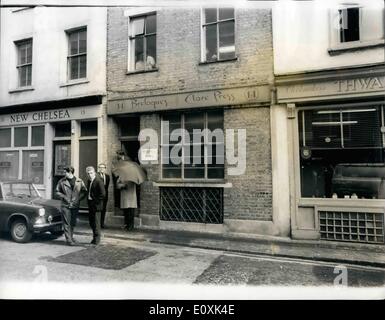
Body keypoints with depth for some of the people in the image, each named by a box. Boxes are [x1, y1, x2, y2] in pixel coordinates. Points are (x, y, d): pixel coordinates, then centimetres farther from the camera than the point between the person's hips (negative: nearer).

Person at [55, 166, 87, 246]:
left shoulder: (79, 181, 0)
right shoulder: (62, 181, 0)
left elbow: (84, 191, 7)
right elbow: (57, 192, 6)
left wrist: (79, 199, -5)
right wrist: (64, 197, -9)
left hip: (75, 206, 2)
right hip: (65, 205, -1)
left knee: (73, 223, 13)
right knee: (66, 223, -2)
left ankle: (70, 236, 31)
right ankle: (69, 239, 3)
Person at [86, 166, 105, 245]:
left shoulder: (99, 181, -15)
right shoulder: (89, 181, 11)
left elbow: (103, 194, -19)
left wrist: (94, 200, -14)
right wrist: (88, 198, 8)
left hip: (96, 205, -8)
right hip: (90, 205, 8)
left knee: (96, 223, -1)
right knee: (91, 222, 15)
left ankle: (97, 240, 11)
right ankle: (95, 238, 29)